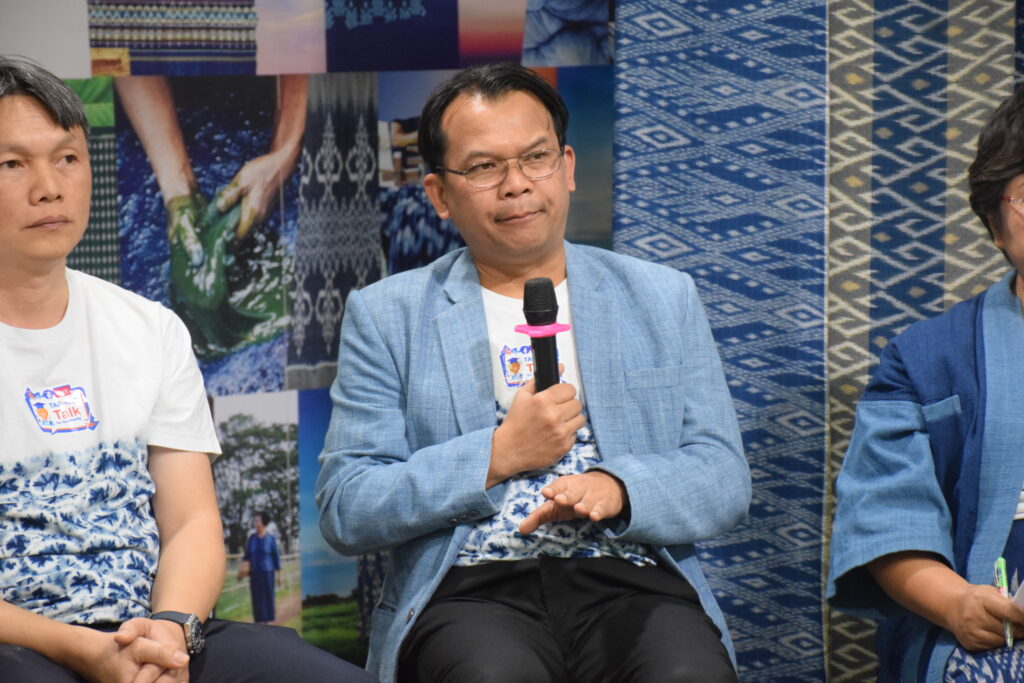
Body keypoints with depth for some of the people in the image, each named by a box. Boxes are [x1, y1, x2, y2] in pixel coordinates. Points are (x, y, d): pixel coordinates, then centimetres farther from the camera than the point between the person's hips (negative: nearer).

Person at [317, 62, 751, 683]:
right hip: (472, 591, -1)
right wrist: (498, 456, -7)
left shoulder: (664, 299, 16)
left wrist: (616, 488, -12)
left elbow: (724, 478, 9)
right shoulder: (385, 317, 11)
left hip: (631, 581, 1)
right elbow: (346, 511, 4)